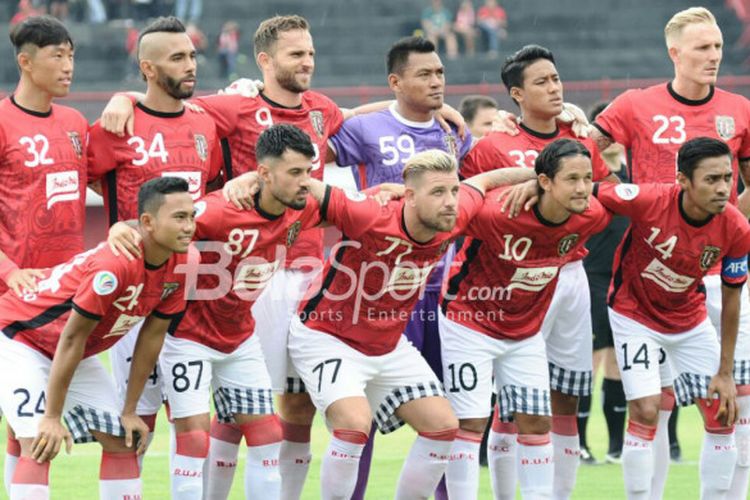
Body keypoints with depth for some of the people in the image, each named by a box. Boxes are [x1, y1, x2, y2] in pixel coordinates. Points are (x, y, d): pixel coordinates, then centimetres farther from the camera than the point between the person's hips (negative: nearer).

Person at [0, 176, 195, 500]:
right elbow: (72, 338, -29)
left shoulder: (180, 265, -12)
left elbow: (152, 337, -1)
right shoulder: (115, 264, -35)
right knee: (39, 445, -22)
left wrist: (130, 411, 2)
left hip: (80, 353, 8)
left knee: (123, 442, 5)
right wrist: (52, 418, -24)